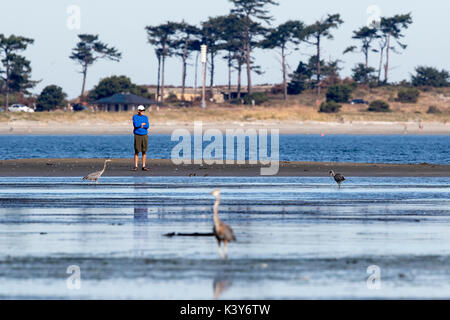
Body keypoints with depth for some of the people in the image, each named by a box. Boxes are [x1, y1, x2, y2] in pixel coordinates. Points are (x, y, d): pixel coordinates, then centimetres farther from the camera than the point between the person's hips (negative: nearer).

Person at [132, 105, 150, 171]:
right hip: (137, 136, -3)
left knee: (144, 151, 2)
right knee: (136, 151, -5)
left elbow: (147, 126, -6)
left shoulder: (145, 117, 8)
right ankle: (135, 167, -2)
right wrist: (143, 124, -6)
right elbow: (135, 125, -17)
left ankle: (144, 166, 5)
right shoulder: (135, 117, 1)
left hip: (145, 136, 3)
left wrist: (139, 125, -11)